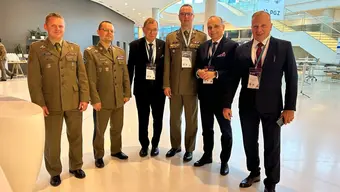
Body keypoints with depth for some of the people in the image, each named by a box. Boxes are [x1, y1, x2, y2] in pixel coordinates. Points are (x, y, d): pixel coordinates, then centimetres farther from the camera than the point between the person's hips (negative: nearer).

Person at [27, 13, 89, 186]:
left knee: (75, 137, 13)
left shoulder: (75, 48, 9)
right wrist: (39, 103, -9)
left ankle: (76, 166, 34)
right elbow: (33, 79, -4)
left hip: (74, 102, 2)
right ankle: (55, 172, 30)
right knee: (52, 141, 9)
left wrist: (84, 98, -1)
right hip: (51, 104, -2)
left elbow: (82, 75, 6)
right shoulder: (36, 48, 1)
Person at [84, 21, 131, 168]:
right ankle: (98, 156, 29)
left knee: (117, 128, 18)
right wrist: (95, 100, -15)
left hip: (119, 100, 5)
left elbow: (125, 75, 10)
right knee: (99, 130, 11)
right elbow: (90, 79, -11)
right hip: (102, 101, -5)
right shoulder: (90, 52, -7)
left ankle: (116, 150, 39)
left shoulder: (120, 52, 10)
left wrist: (127, 93, 6)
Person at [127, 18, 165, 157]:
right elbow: (130, 67, 0)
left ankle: (155, 144, 31)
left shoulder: (164, 45, 0)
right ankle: (144, 145, 30)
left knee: (158, 119, 11)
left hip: (159, 88, 1)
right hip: (141, 87, 0)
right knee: (143, 119, 11)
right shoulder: (135, 45, -2)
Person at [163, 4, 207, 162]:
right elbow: (167, 63, 2)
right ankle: (175, 146, 32)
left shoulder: (202, 37, 2)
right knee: (174, 118, 13)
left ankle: (189, 149, 26)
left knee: (191, 119, 10)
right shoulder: (170, 37, 6)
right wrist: (166, 84, -3)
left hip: (192, 85, -1)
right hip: (175, 85, 2)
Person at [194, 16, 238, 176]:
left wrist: (215, 74, -24)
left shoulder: (232, 46, -7)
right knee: (206, 127, 18)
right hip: (205, 93, 6)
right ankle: (207, 155, 36)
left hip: (221, 94, -5)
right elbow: (197, 66, 13)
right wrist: (199, 72, -9)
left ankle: (224, 161, 26)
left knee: (225, 129, 10)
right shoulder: (202, 47, 12)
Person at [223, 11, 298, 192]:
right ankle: (253, 172, 39)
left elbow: (291, 78, -3)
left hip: (271, 104, -2)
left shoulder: (284, 47, -2)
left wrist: (290, 107, -8)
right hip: (247, 103, 2)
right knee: (249, 142, 14)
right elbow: (234, 79, 3)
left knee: (272, 145, 9)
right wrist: (227, 104, -1)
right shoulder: (241, 50, 3)